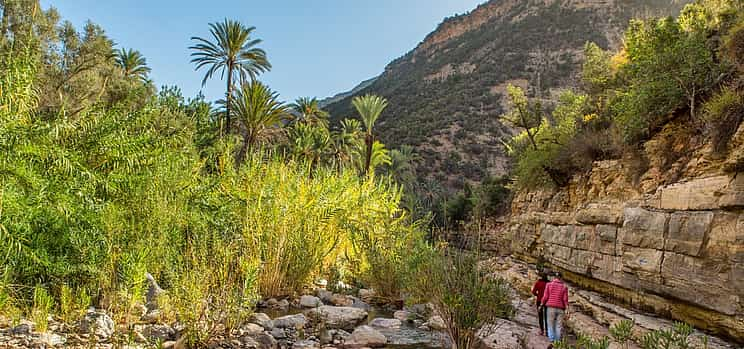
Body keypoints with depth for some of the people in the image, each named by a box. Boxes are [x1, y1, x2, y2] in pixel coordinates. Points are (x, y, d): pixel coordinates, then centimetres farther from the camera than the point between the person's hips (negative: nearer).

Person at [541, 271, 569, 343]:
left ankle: (551, 340, 1)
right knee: (558, 326, 6)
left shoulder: (548, 285, 0)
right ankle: (557, 341, 5)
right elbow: (565, 299, -1)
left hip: (551, 307, -1)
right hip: (560, 308, 1)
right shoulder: (564, 287, 3)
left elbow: (545, 297, -2)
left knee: (550, 325, 6)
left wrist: (542, 304, 11)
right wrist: (566, 309, 3)